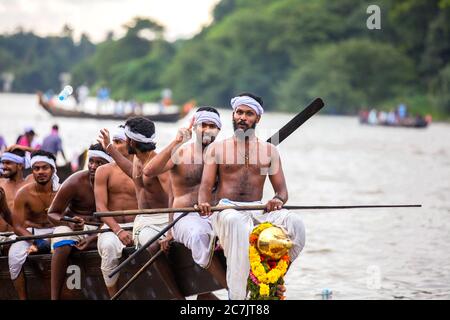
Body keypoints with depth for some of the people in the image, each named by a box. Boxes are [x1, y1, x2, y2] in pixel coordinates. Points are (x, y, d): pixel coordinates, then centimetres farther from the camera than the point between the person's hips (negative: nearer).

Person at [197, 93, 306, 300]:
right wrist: (203, 203, -21)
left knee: (295, 223, -30)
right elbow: (206, 185, 4)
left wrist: (278, 201, -14)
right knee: (237, 223, -41)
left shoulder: (269, 151, 17)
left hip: (258, 211, 2)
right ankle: (237, 295, -44)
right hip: (226, 209, -2)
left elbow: (282, 190, 12)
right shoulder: (217, 149, 13)